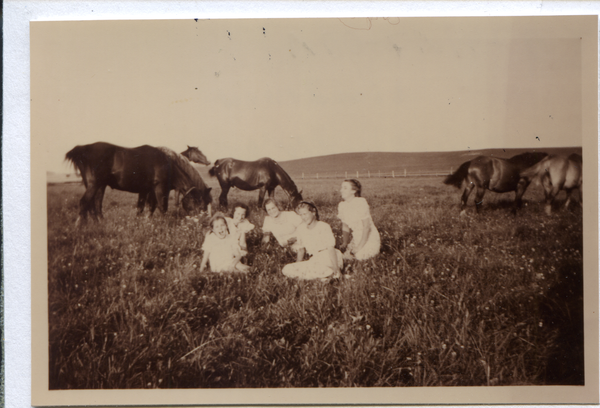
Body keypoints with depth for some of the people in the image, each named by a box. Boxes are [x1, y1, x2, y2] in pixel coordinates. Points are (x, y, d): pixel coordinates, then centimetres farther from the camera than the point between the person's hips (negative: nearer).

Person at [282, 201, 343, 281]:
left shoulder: (324, 227, -8)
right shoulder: (301, 229, 7)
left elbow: (331, 249, -12)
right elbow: (301, 249, 20)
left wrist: (336, 270, -16)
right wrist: (297, 266, 19)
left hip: (328, 260, -7)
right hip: (315, 260, 7)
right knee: (286, 270, -14)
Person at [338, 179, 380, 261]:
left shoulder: (361, 203, -19)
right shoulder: (342, 205, 2)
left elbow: (367, 227, -18)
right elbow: (345, 227, 10)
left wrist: (359, 247, -17)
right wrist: (345, 243, -2)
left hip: (370, 239, -6)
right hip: (356, 239, 6)